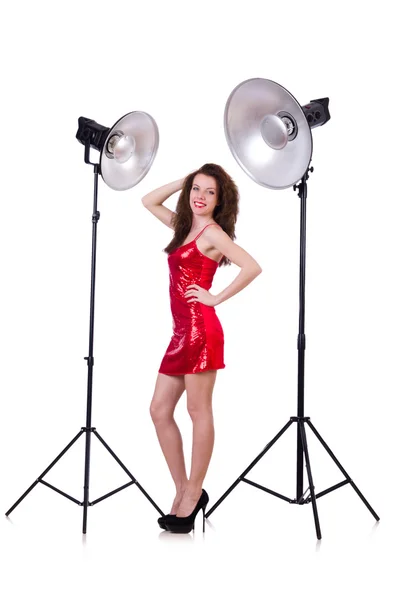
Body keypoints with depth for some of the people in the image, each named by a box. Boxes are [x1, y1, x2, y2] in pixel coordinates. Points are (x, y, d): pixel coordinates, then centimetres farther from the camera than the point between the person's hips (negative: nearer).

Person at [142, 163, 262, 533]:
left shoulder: (213, 232, -4)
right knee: (159, 410, 7)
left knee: (198, 411, -2)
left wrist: (216, 298, -11)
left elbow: (252, 267, -16)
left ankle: (193, 493, 9)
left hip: (200, 328, -9)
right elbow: (149, 201, 27)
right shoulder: (185, 226, 19)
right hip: (182, 331, 9)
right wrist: (185, 179, 20)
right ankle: (182, 491, 16)